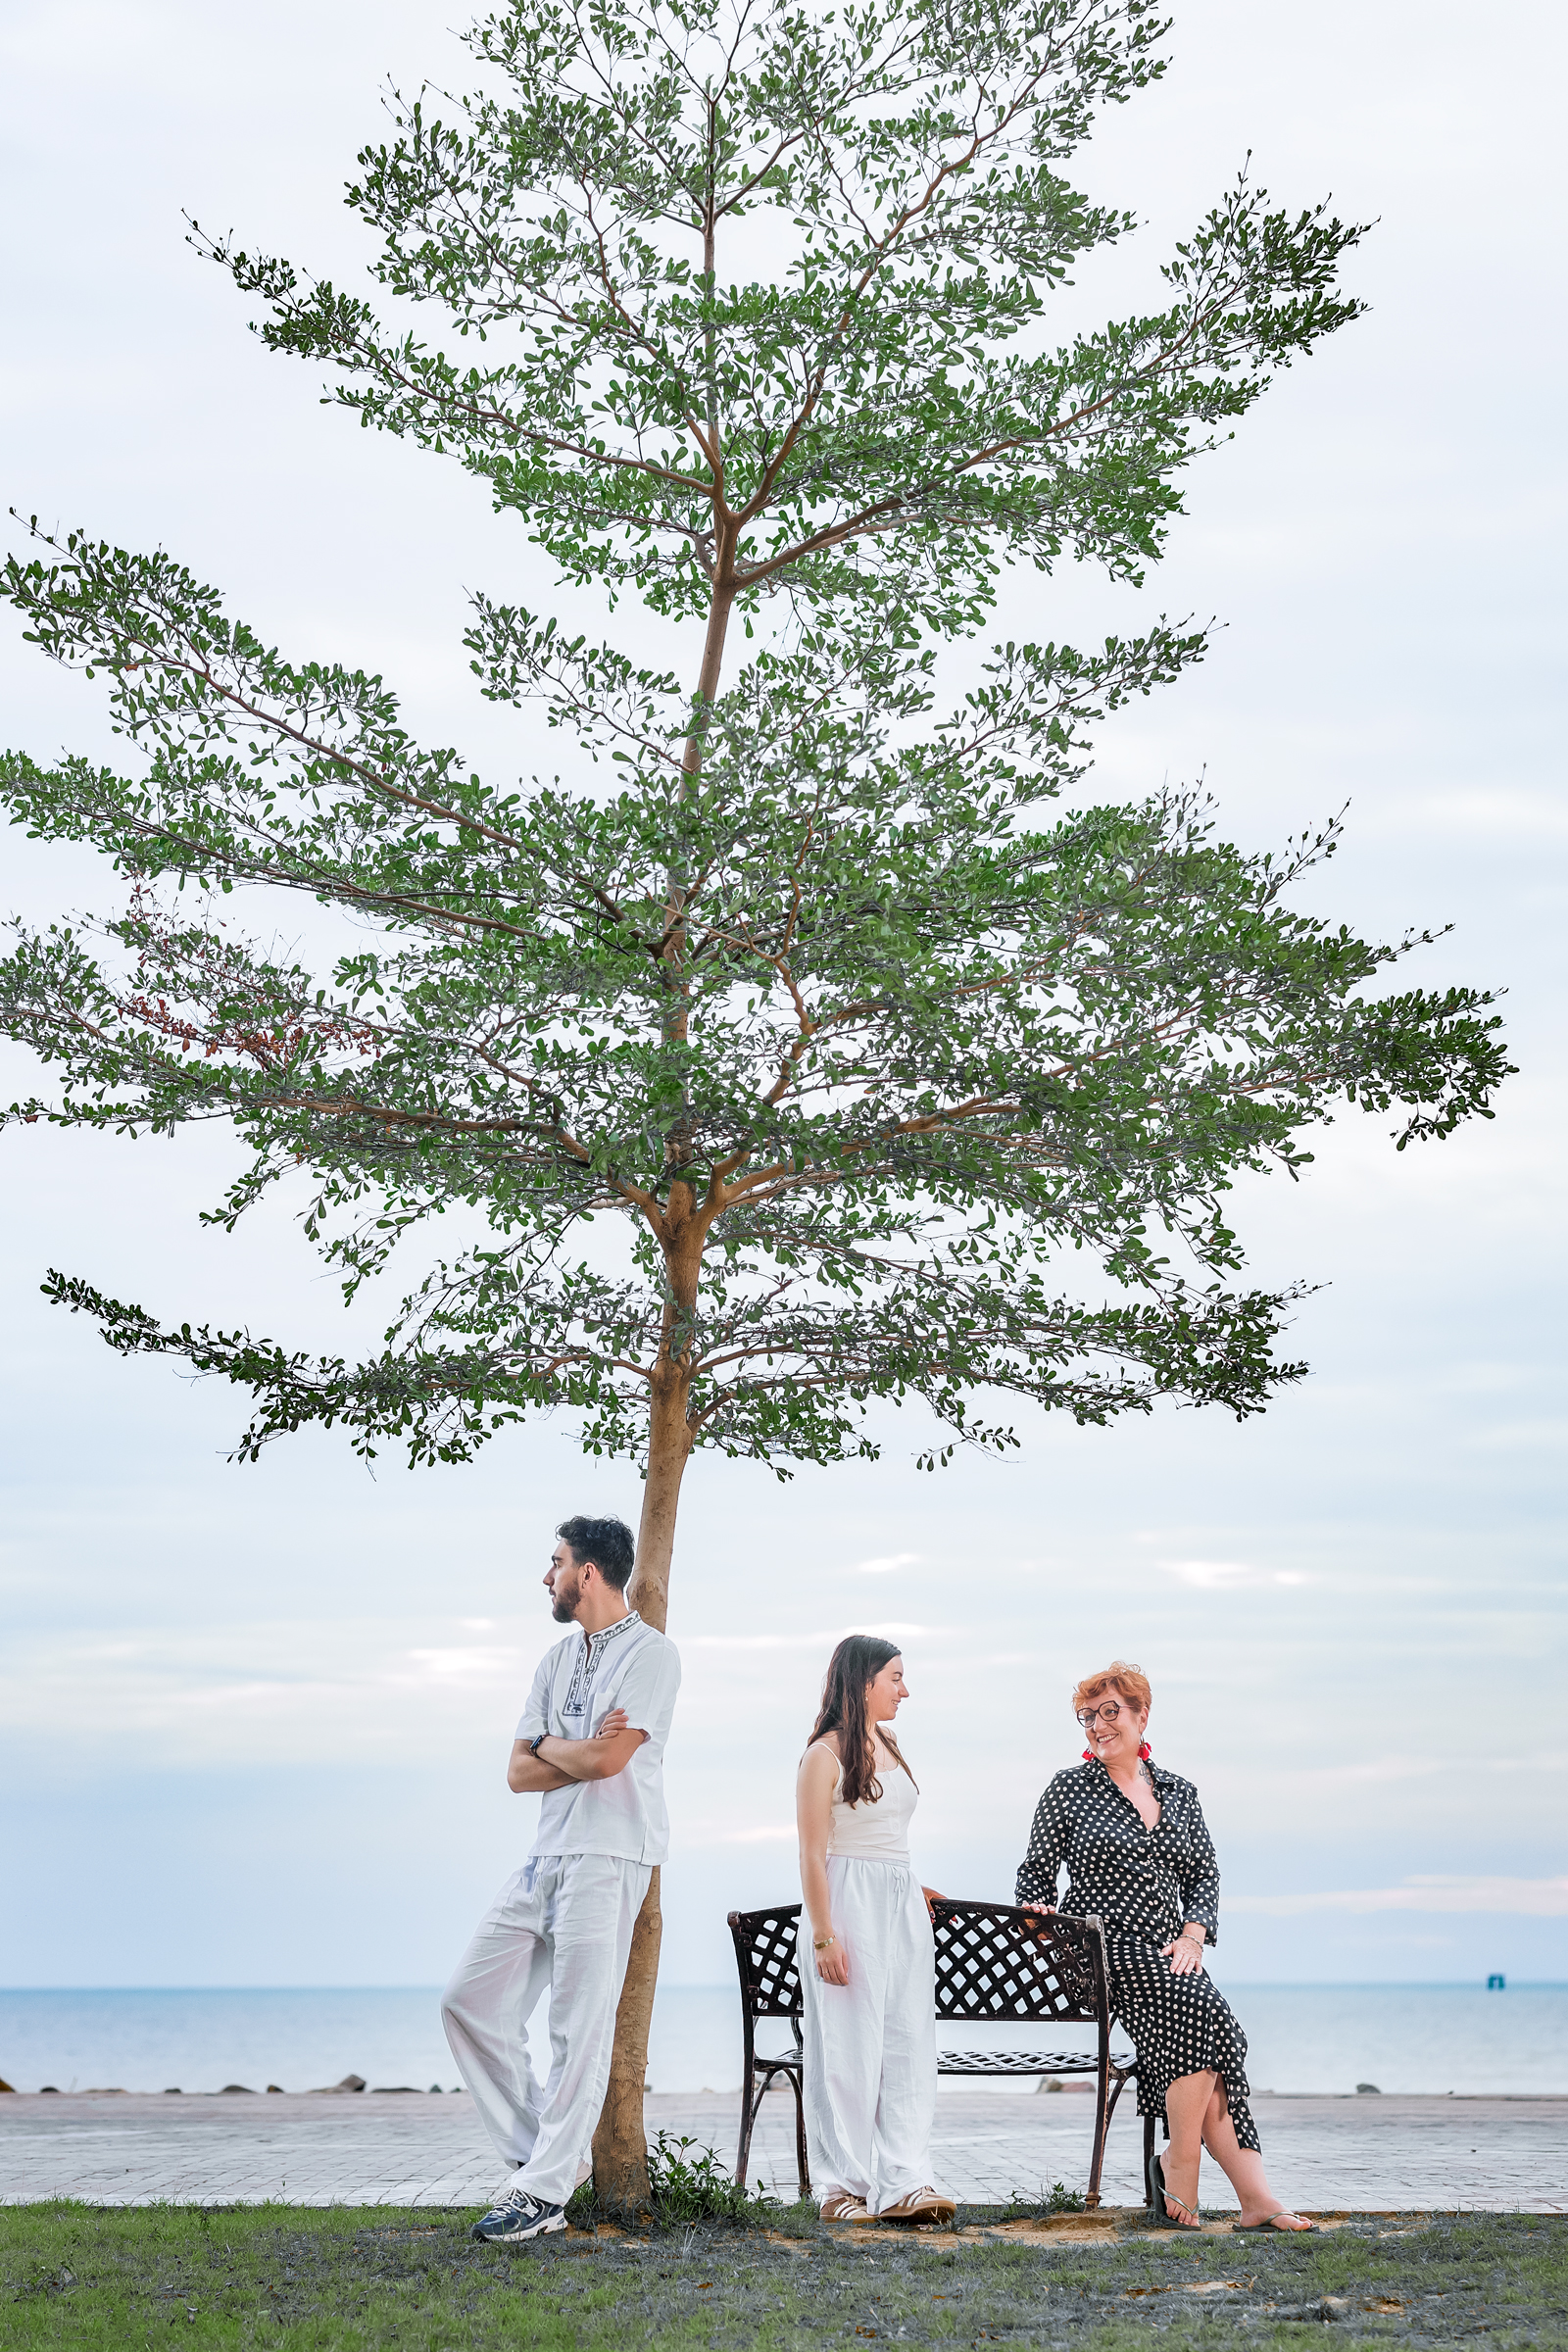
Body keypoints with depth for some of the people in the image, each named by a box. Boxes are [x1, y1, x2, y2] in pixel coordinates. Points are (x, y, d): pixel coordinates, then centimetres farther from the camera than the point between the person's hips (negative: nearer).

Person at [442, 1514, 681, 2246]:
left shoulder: (649, 1652, -5)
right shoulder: (558, 1659, 18)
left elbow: (608, 1758, -17)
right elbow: (520, 1774, 11)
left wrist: (547, 1744, 1)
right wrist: (583, 1752, -7)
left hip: (607, 1860, -8)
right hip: (544, 1857, 9)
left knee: (580, 2027, -6)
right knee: (470, 1999, 5)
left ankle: (545, 2193, -2)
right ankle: (536, 2151, 13)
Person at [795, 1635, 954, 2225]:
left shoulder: (888, 1748, 17)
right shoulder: (826, 1753, -7)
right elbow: (813, 1854, -11)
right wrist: (824, 1935, -17)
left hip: (901, 1909, 8)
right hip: (849, 1906, -8)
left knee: (908, 2043, 0)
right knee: (848, 2046, -4)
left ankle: (904, 2186, -3)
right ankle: (845, 2187, 5)